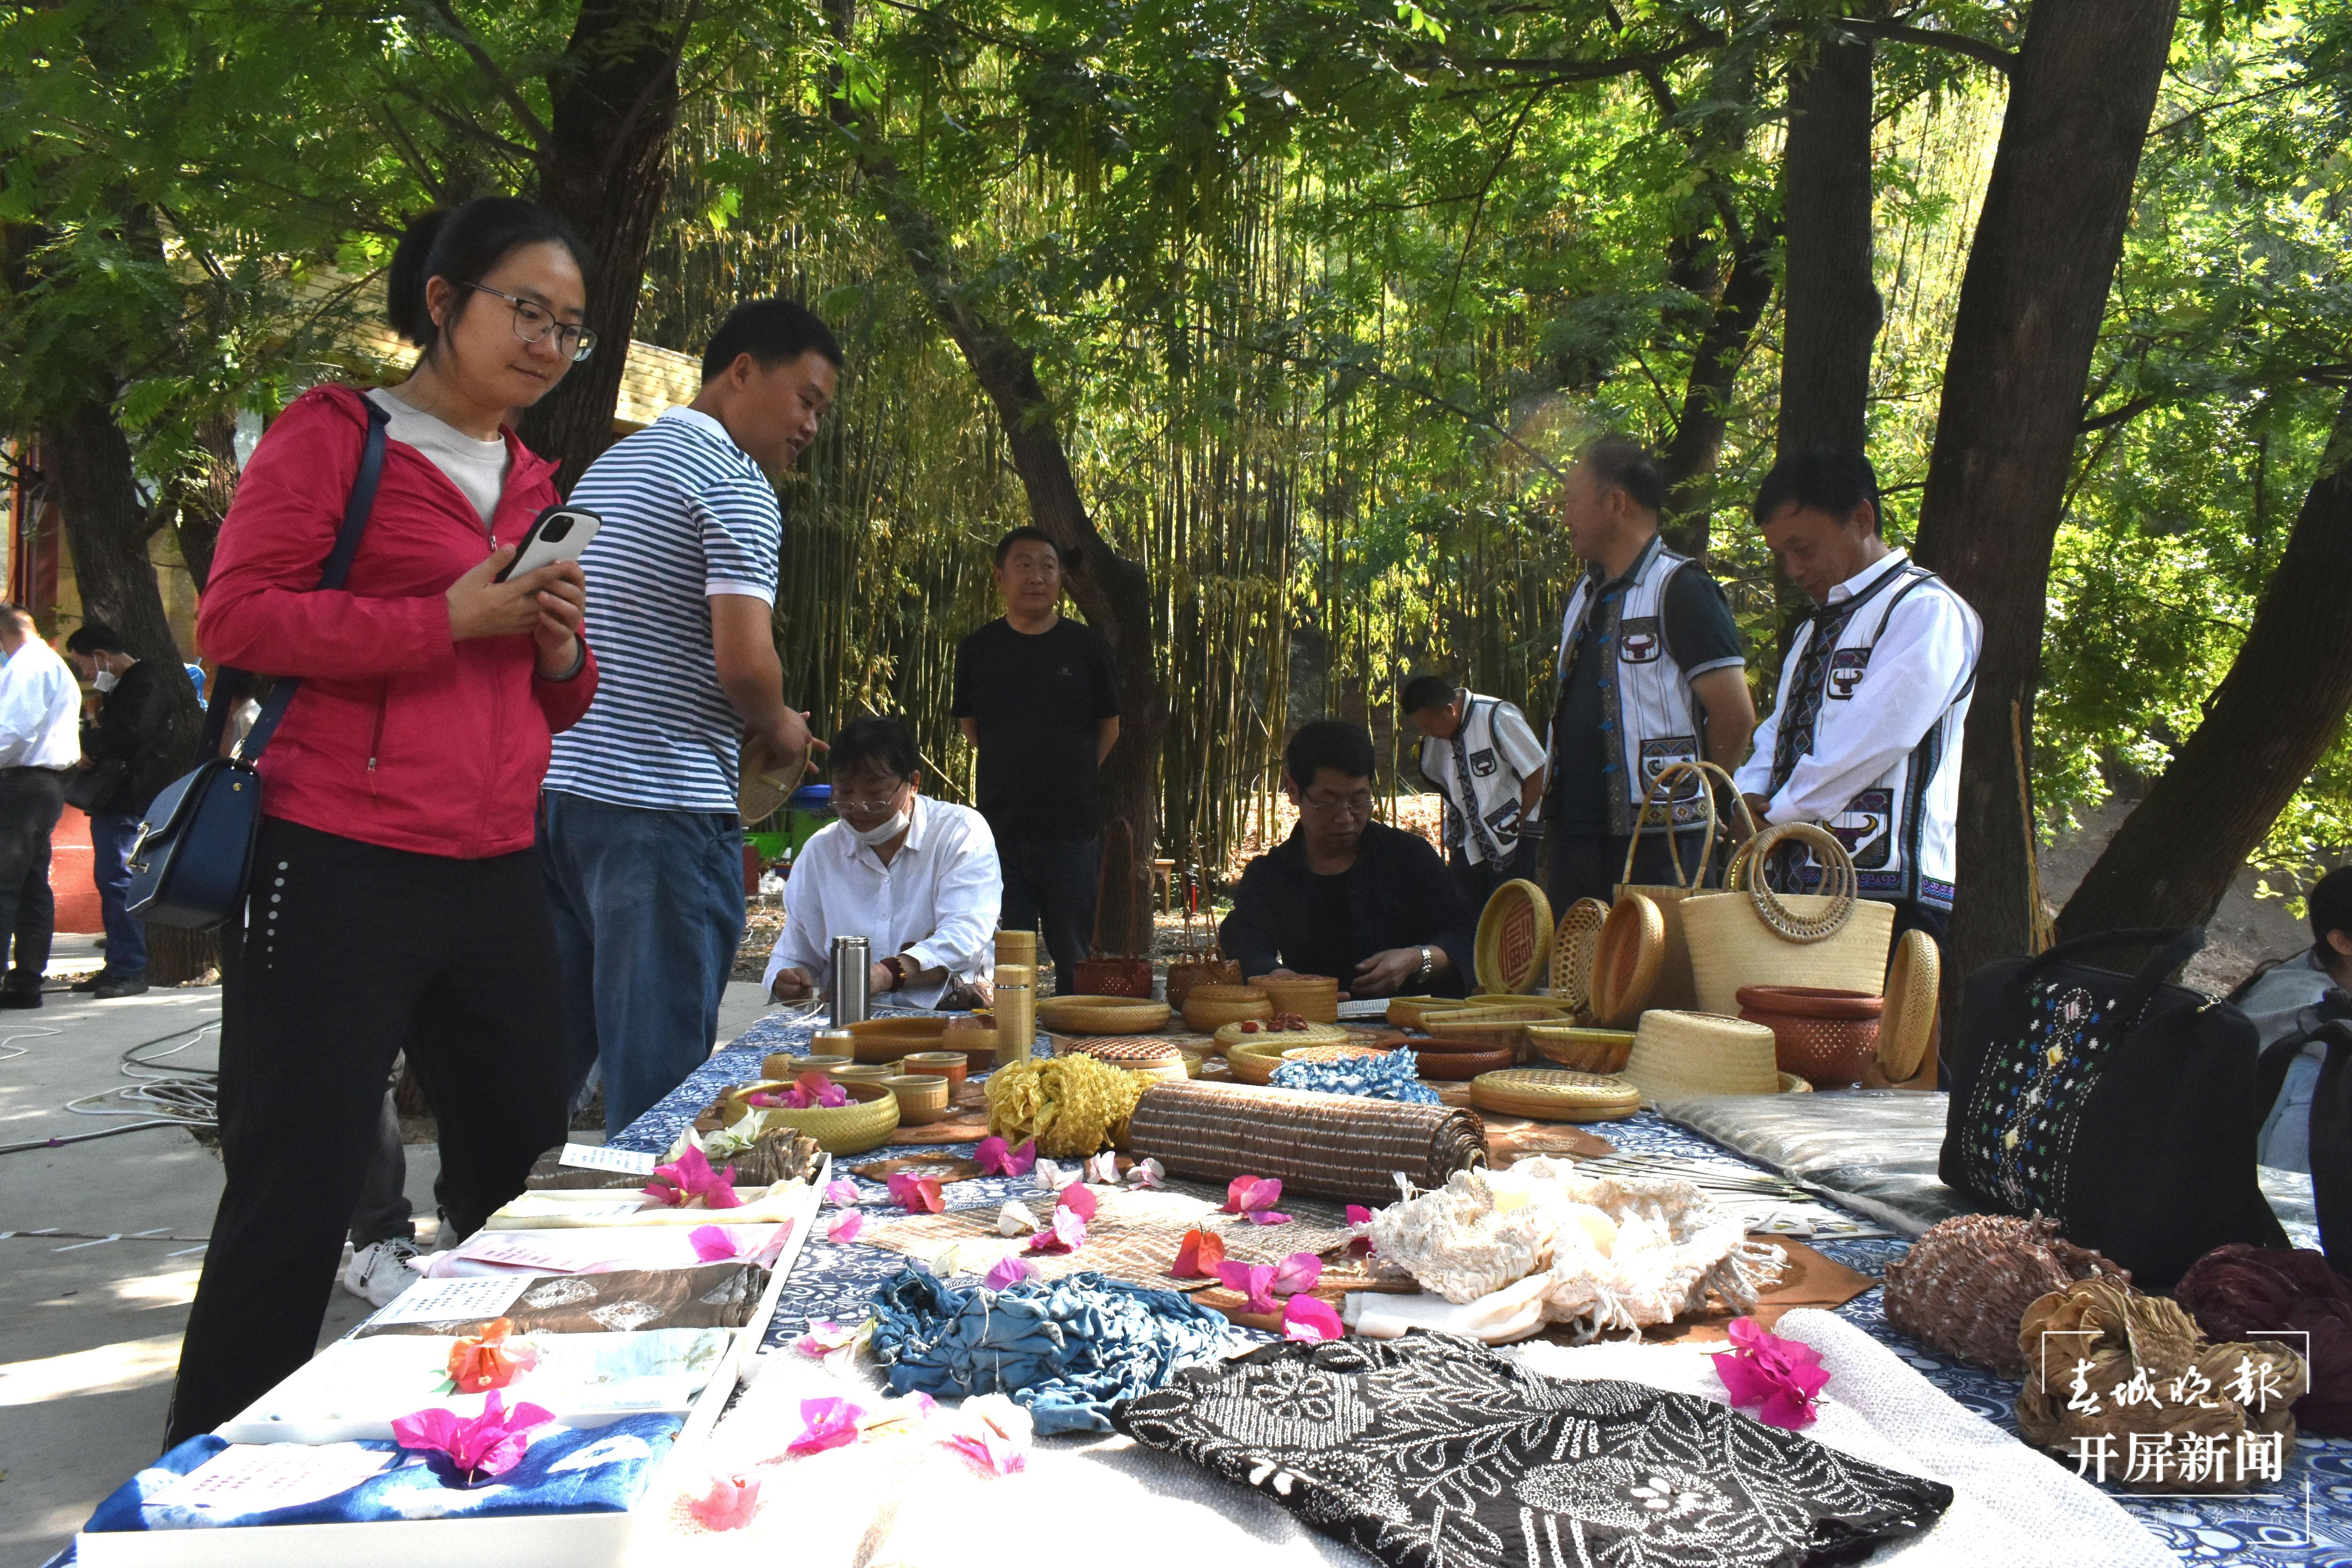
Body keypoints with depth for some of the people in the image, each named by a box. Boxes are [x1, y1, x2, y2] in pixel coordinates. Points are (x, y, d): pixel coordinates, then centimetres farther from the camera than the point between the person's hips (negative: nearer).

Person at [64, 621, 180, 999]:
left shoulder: (148, 681, -10)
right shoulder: (117, 687, 22)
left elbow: (133, 734, -24)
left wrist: (94, 732, -8)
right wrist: (92, 747, 1)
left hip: (131, 799, -10)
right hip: (111, 797, 10)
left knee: (119, 880, -13)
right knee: (108, 880, 12)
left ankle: (131, 971, -11)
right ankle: (118, 967, 17)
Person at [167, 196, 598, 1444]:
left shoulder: (535, 485, 18)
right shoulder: (333, 434, -1)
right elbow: (235, 617, -11)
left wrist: (563, 650, 2)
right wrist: (450, 617, -16)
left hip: (494, 883, 7)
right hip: (339, 878, -7)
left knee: (524, 1176, 12)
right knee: (295, 1200, -2)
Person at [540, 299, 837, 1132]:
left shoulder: (608, 466, 20)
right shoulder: (735, 485, -9)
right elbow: (743, 662, -20)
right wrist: (781, 729, 1)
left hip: (560, 784, 9)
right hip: (662, 807, -9)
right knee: (658, 1084, -3)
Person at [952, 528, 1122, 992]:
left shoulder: (1086, 646, 1)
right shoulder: (978, 649, 4)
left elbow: (1109, 728, 10)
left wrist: (1071, 777, 7)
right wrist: (1012, 773, 8)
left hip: (1072, 829, -1)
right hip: (1001, 827, 1)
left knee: (1075, 961, 5)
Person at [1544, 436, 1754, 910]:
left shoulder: (1679, 588, -9)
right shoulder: (1584, 595, 16)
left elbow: (1735, 714, -14)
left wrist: (1696, 795, -1)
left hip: (1653, 839, -8)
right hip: (1577, 832, 8)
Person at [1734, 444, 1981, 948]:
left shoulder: (1926, 611, -6)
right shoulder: (1817, 628, 25)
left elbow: (1872, 742, -15)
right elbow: (1779, 732, 21)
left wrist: (1776, 812, -7)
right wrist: (1751, 801, 0)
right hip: (1804, 884, 8)